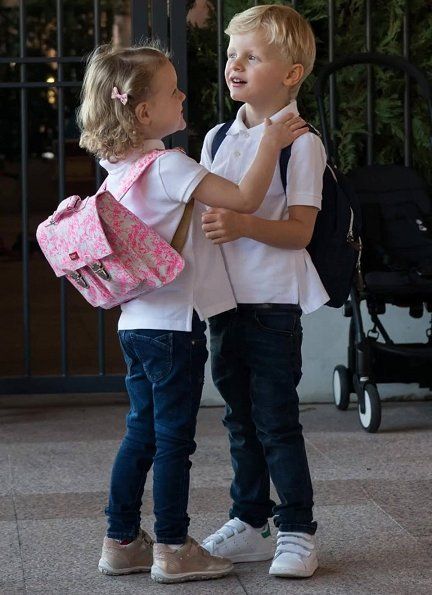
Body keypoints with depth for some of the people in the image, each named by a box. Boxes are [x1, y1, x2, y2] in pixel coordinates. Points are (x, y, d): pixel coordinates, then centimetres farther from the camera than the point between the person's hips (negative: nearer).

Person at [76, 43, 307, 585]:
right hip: (174, 323, -8)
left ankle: (122, 542, 20)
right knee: (173, 438, 0)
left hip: (137, 321, 8)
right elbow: (245, 198, -22)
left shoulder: (118, 167, 8)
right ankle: (172, 550, 7)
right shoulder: (169, 166, -18)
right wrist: (270, 144, -12)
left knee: (142, 433, 15)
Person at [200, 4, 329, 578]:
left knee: (276, 420, -3)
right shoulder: (217, 138, 12)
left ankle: (297, 531, 7)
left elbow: (300, 230, -14)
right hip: (225, 299, 7)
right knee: (240, 418, 14)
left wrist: (243, 225, -28)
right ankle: (249, 523, 24)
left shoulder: (300, 142, -9)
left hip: (273, 300, -6)